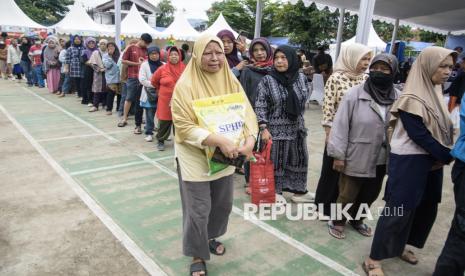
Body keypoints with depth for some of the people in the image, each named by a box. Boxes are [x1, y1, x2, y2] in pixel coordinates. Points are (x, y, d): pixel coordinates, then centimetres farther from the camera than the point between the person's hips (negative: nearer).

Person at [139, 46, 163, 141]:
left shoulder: (163, 65, 4)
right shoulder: (144, 65, 0)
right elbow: (142, 80, -9)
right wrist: (154, 85, -13)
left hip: (161, 93, 1)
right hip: (149, 93, -1)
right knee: (150, 115, 5)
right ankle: (149, 133, 15)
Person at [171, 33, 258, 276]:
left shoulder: (231, 82, 0)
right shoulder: (185, 85, -16)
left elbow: (247, 113, -2)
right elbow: (184, 126, -20)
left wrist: (249, 140, -21)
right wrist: (218, 140, -30)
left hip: (226, 156, 6)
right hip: (195, 157, -5)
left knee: (223, 204, 20)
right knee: (198, 210, 3)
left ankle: (210, 237, 48)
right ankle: (197, 256, 28)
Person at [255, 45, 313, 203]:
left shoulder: (301, 78, 1)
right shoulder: (267, 80, -10)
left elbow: (304, 101, 13)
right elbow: (260, 106, -11)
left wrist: (298, 118, 16)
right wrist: (264, 128, -17)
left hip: (296, 128, 5)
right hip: (275, 129, -5)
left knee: (299, 159, 13)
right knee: (276, 160, 5)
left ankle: (299, 191, 30)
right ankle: (275, 191, 24)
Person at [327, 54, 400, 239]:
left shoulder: (398, 98, -3)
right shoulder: (354, 94, -14)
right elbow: (341, 125, -13)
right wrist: (338, 155, -13)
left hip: (381, 159, 4)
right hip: (356, 157, -4)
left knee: (370, 194, 21)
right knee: (347, 194, 11)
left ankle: (357, 219, 45)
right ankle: (337, 221, 35)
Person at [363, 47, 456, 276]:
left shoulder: (435, 93, 10)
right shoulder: (412, 99, -16)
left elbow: (444, 129, 10)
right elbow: (420, 136, -20)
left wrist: (447, 155, -5)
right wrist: (450, 157, -16)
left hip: (431, 160, 9)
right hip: (409, 161, -9)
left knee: (426, 207, 15)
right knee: (398, 209, -4)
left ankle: (399, 246, 35)